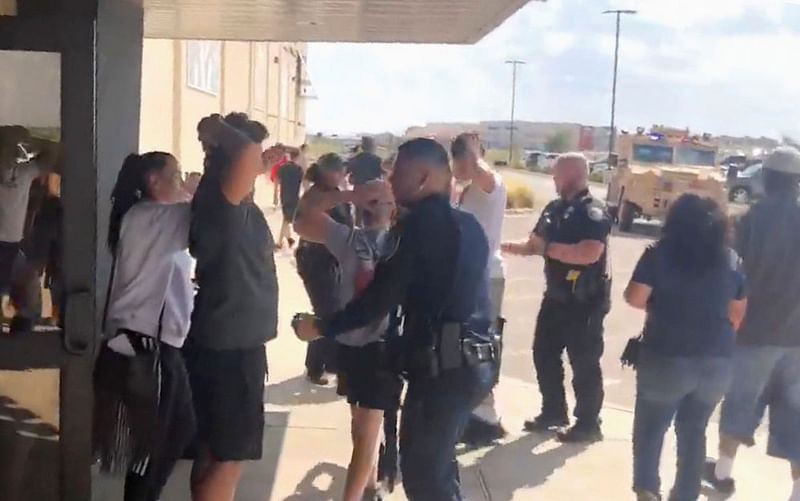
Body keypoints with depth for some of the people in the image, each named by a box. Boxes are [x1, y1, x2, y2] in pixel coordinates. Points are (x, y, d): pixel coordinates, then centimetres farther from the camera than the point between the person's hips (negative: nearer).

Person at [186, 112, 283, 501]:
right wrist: (219, 130, -21)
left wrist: (265, 161, 16)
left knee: (213, 452, 19)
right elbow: (248, 154, -40)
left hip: (231, 342, 10)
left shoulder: (238, 206, 9)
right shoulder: (222, 202, -21)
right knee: (227, 458, -1)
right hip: (228, 347, -10)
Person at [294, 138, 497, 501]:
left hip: (442, 365, -9)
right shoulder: (465, 224, 14)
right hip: (471, 361, 9)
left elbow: (380, 299, -13)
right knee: (436, 466, 23)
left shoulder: (422, 223, -10)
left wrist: (322, 327, -3)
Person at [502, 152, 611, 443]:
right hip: (556, 296, 9)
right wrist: (506, 247, 4)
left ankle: (588, 424, 11)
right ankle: (553, 412, 30)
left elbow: (589, 254, -30)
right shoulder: (554, 208, 10)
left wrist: (550, 248, -23)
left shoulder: (593, 212, -16)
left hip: (585, 301, -9)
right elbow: (534, 244, 19)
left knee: (583, 362, -1)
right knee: (544, 354, 15)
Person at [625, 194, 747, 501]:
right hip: (717, 360, 3)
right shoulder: (731, 261, 5)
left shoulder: (659, 254, -5)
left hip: (667, 357, -3)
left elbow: (635, 298, -10)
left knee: (650, 426, 13)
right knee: (694, 430, 16)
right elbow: (738, 312, 9)